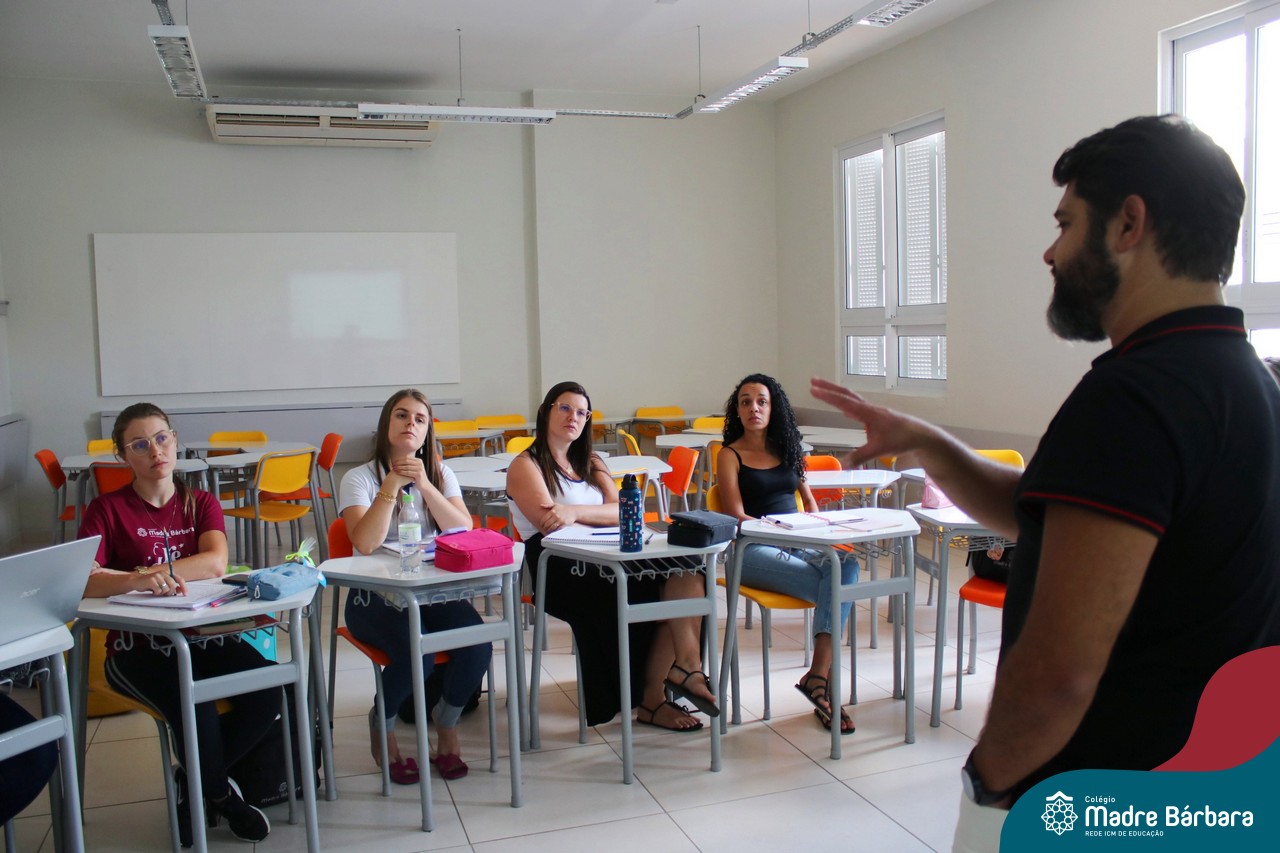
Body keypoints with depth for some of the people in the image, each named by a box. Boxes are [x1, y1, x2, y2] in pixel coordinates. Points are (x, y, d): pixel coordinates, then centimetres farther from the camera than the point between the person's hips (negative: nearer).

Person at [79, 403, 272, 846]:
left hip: (202, 634, 3)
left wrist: (151, 572, -20)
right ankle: (221, 794, 4)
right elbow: (80, 582, -17)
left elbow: (215, 563, -11)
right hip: (136, 647, -3)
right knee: (194, 707, -31)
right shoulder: (108, 509, -1)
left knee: (266, 692, -22)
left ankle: (192, 781, 7)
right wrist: (136, 580, -35)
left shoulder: (201, 503, 9)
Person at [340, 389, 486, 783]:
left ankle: (447, 724, 6)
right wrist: (392, 484, -22)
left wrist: (424, 485, -17)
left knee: (477, 644, -24)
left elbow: (464, 530, -6)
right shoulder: (360, 478, -2)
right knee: (416, 654, -30)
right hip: (375, 596, -3)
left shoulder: (440, 475, 9)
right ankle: (382, 724, 5)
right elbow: (365, 543, -17)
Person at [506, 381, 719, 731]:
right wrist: (598, 514, -12)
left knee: (685, 573, -21)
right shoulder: (525, 466, 5)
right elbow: (548, 523, -13)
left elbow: (623, 511, 3)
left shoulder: (591, 463, 23)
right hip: (558, 570, -6)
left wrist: (575, 511, -16)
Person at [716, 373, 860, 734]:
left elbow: (810, 503, 22)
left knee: (847, 563, -30)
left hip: (796, 544, 5)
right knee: (835, 587, -29)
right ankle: (823, 676, -18)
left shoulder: (788, 448, 20)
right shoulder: (731, 456, 5)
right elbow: (736, 517, -3)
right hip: (753, 551, -5)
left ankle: (818, 675, -34)